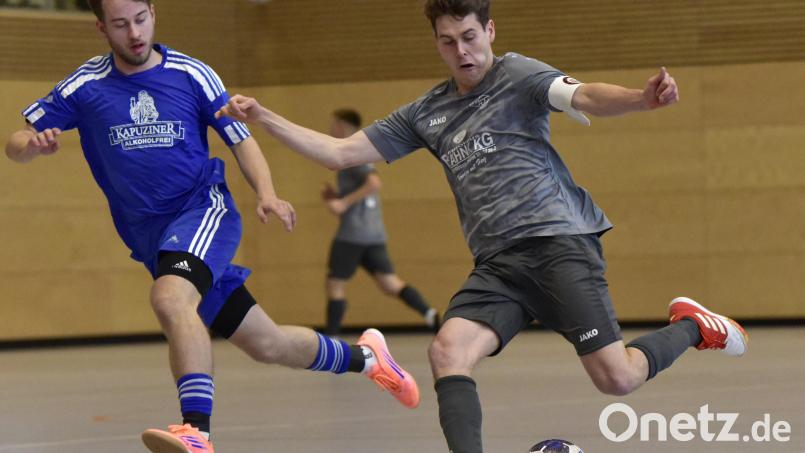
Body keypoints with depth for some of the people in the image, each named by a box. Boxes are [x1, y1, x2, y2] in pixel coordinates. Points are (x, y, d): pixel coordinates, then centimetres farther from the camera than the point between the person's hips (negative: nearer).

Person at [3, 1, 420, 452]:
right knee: (267, 344, 8)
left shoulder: (192, 75, -3)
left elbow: (241, 139, 3)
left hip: (204, 209, -3)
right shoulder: (86, 86, -1)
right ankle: (363, 356, 34)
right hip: (151, 239, 3)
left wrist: (267, 193, -14)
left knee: (170, 298, -35)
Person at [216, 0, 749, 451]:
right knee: (448, 348, -23)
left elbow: (585, 97, -20)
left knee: (616, 378, -13)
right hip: (498, 262, 5)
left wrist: (642, 98, -42)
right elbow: (341, 153, 20)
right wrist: (263, 118, 11)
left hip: (560, 242, -5)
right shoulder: (427, 113, 16)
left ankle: (692, 326, 17)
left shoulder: (517, 75, -1)